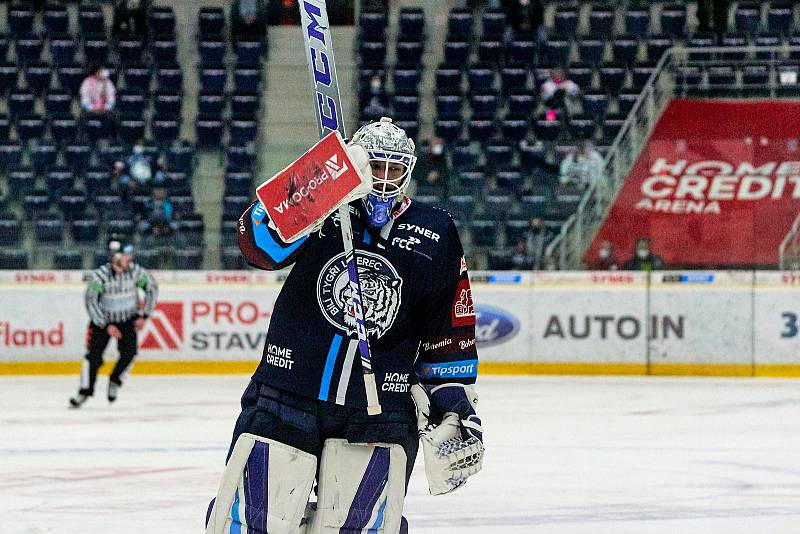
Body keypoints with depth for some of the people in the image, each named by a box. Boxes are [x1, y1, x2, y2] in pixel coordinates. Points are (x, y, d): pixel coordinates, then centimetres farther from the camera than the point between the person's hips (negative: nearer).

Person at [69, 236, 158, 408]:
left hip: (128, 319, 2)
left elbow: (152, 287, 0)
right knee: (94, 355, -13)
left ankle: (115, 381, 10)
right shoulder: (99, 275, -25)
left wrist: (143, 315, -2)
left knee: (129, 352, -15)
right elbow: (91, 302, -23)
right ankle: (85, 391, -1)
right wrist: (107, 326, -25)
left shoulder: (135, 271, -15)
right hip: (102, 319, -2)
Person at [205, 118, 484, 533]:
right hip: (285, 400, -1)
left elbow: (448, 335, 11)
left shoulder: (435, 238, 5)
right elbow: (258, 245, -19)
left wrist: (455, 403, 6)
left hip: (378, 412, 1)